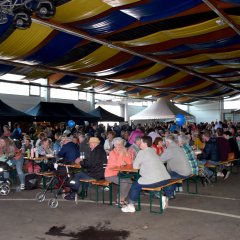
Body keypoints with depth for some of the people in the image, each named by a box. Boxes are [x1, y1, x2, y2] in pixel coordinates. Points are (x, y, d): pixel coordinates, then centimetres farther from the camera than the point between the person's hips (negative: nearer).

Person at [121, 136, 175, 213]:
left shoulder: (142, 152, -4)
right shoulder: (153, 151, 16)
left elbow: (135, 166, 2)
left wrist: (141, 166, 19)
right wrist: (143, 165, 21)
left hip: (153, 181, -7)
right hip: (166, 179, 7)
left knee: (135, 185, 11)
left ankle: (131, 206, 18)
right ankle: (164, 197, 22)